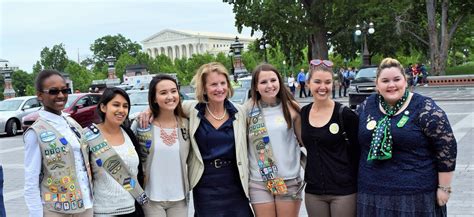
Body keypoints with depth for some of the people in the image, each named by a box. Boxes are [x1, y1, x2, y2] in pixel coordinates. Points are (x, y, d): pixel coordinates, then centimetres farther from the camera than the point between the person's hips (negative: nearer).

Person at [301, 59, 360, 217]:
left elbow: (357, 150, -3)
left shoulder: (345, 114, -10)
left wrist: (354, 180, -2)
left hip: (343, 190, -4)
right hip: (313, 191, 4)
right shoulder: (303, 113, 3)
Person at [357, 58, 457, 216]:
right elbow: (356, 141, 15)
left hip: (416, 194, -3)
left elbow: (446, 147, -8)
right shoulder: (366, 106, 4)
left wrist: (444, 188, -7)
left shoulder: (425, 109, -9)